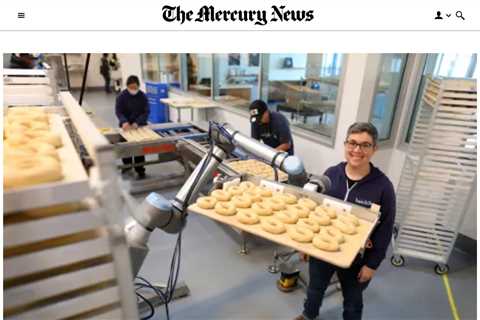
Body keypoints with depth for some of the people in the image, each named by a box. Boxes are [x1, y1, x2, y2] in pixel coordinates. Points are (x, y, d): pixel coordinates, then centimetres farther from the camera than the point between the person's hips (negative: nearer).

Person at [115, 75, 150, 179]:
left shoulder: (143, 96, -8)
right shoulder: (121, 96, -9)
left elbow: (146, 112, -10)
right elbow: (118, 111, -14)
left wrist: (137, 122, -25)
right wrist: (124, 122, -34)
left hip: (140, 125, -1)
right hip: (126, 126, 1)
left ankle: (140, 170, 12)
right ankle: (127, 165, 37)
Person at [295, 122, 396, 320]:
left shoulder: (383, 186, -19)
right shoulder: (331, 174, -11)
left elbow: (385, 230, -11)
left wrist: (372, 263, -8)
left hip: (356, 258, -3)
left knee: (352, 302, 22)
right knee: (315, 289, 28)